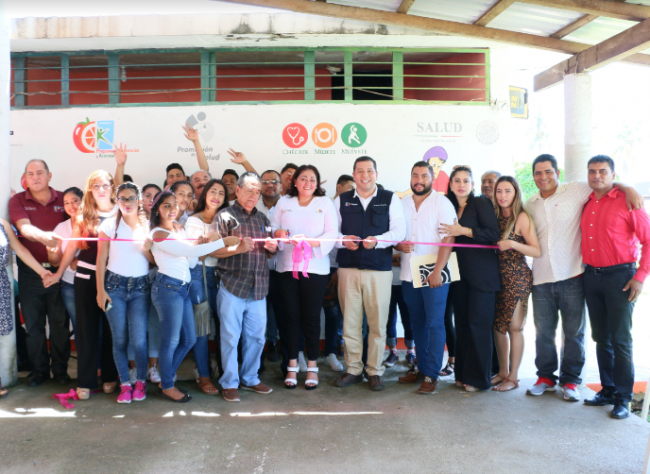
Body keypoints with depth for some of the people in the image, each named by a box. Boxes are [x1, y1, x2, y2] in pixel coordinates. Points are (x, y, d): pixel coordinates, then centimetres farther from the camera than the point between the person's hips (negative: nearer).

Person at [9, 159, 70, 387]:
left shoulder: (63, 199, 4)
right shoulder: (17, 200, 1)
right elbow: (24, 228, -16)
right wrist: (42, 236, -37)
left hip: (59, 270, 0)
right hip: (30, 272, 0)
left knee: (60, 323, 6)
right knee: (33, 324, 7)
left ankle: (60, 369, 20)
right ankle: (39, 369, 23)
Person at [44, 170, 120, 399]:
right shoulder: (83, 215, 4)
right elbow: (72, 245, 7)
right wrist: (59, 273, 7)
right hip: (86, 278, 1)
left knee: (111, 328, 9)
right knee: (86, 329, 5)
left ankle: (110, 376, 23)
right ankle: (85, 381, 14)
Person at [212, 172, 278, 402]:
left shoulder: (262, 218, 18)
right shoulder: (225, 216, 1)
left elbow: (270, 252, 23)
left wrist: (272, 248, 0)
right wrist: (238, 248, -20)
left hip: (258, 288, 5)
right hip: (232, 286, -5)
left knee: (256, 336, 10)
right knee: (230, 336, 1)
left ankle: (250, 378, 25)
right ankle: (229, 383, 14)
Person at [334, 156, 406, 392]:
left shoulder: (390, 199, 6)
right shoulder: (342, 200, 12)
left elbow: (399, 231, -2)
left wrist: (377, 240, -18)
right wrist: (343, 240, -12)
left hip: (379, 268, -1)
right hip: (348, 267, 2)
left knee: (378, 322, 2)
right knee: (350, 321, 5)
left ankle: (375, 371, 16)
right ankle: (353, 369, 19)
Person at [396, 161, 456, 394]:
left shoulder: (442, 203, -3)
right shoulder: (402, 203, 11)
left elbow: (449, 239, -10)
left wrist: (437, 271, -18)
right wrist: (400, 245, -7)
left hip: (434, 275, -4)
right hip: (409, 275, 5)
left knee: (435, 324, -3)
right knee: (417, 323, 12)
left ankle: (431, 375, 3)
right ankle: (421, 367, 23)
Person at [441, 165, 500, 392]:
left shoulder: (481, 203, -2)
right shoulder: (450, 207, 15)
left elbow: (493, 233, -13)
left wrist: (463, 230, -17)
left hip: (482, 273, -5)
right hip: (460, 272, 6)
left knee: (478, 323, -5)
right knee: (462, 322, 6)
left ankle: (479, 378, 3)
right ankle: (463, 373, 14)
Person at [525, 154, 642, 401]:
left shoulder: (575, 190, 0)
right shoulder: (530, 205, 13)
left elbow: (607, 184, 5)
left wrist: (628, 189, -13)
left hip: (572, 276, -3)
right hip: (541, 279, 3)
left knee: (574, 332, 6)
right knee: (543, 332, 9)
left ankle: (570, 380, 20)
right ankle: (545, 377, 25)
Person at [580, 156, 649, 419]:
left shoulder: (627, 201, -6)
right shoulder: (585, 204, 10)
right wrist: (584, 271, 6)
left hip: (620, 276, -5)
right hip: (591, 276, 5)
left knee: (620, 339, -2)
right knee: (601, 337, 11)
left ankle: (623, 398, 8)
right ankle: (608, 390, 22)